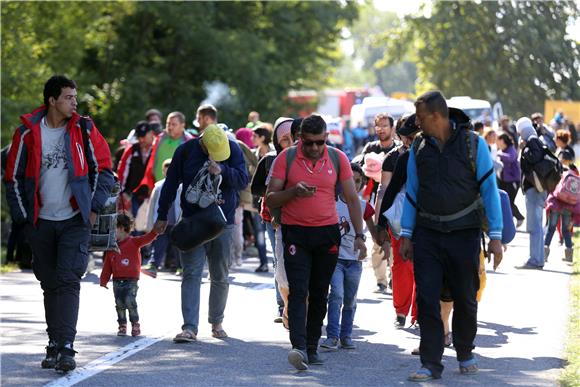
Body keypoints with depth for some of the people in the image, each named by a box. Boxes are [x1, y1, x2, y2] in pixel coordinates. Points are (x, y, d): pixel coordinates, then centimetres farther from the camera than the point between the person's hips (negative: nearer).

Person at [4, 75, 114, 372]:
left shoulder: (84, 130, -1)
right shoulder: (27, 133, -1)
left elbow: (103, 169, 6)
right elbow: (14, 178, 5)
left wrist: (94, 207, -2)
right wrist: (23, 218, 1)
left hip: (75, 221, -2)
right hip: (41, 222, 2)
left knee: (68, 281, -12)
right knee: (50, 284, 9)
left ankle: (65, 348, -16)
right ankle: (55, 345, 19)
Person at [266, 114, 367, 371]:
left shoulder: (338, 158, 0)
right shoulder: (286, 158, -4)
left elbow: (352, 199, 5)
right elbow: (270, 199, -3)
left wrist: (359, 235, -1)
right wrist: (294, 192, -22)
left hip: (328, 233, 2)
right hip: (295, 233, -2)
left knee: (319, 294, 7)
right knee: (298, 292, -14)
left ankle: (312, 348, 15)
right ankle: (299, 348, -25)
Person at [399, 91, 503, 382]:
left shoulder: (473, 144, -6)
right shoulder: (419, 147, 5)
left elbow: (489, 190, -5)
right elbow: (412, 192, 11)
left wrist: (495, 236, -9)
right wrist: (406, 235, 6)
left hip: (463, 234, -2)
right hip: (427, 234, 2)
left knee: (465, 298, 8)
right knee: (426, 299, -6)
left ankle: (465, 354, 29)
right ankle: (431, 363, -2)